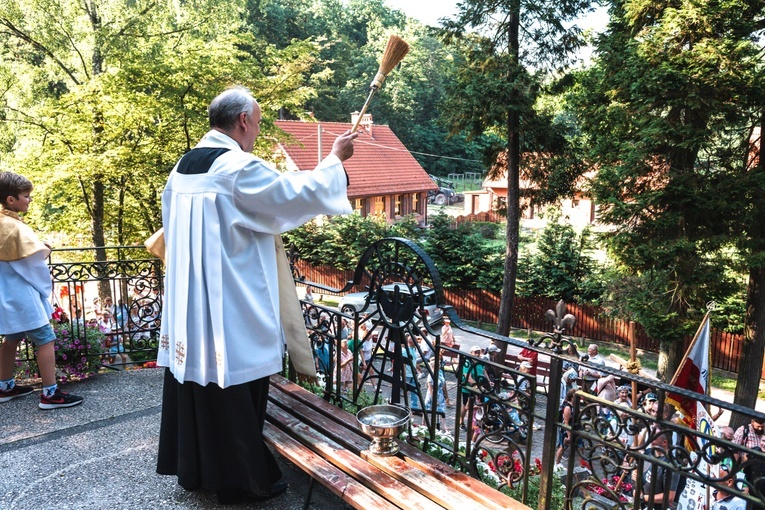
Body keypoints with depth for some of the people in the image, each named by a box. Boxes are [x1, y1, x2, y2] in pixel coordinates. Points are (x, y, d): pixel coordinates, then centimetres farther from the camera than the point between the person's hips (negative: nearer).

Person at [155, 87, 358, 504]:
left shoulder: (183, 167, 9)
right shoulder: (238, 167, -17)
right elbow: (295, 195, -14)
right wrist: (334, 160, -1)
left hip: (190, 302, 9)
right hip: (231, 305, -8)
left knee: (196, 380, 17)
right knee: (235, 391, 4)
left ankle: (193, 468, 32)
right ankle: (244, 478, 19)